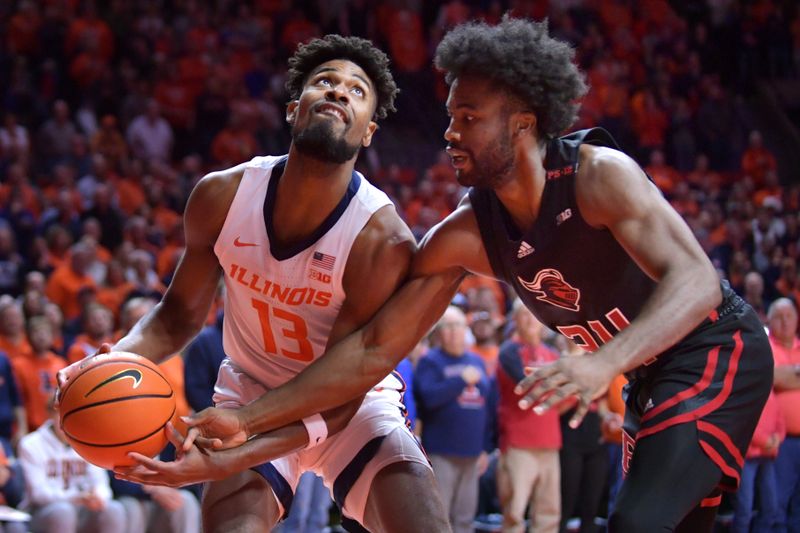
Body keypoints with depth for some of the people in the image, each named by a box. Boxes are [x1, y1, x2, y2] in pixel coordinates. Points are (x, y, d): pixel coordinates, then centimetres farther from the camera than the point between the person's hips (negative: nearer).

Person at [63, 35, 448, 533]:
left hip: (353, 403, -1)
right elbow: (183, 312, 0)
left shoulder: (383, 239, -27)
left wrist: (230, 459, -39)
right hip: (251, 392, 2)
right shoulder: (224, 196, -17)